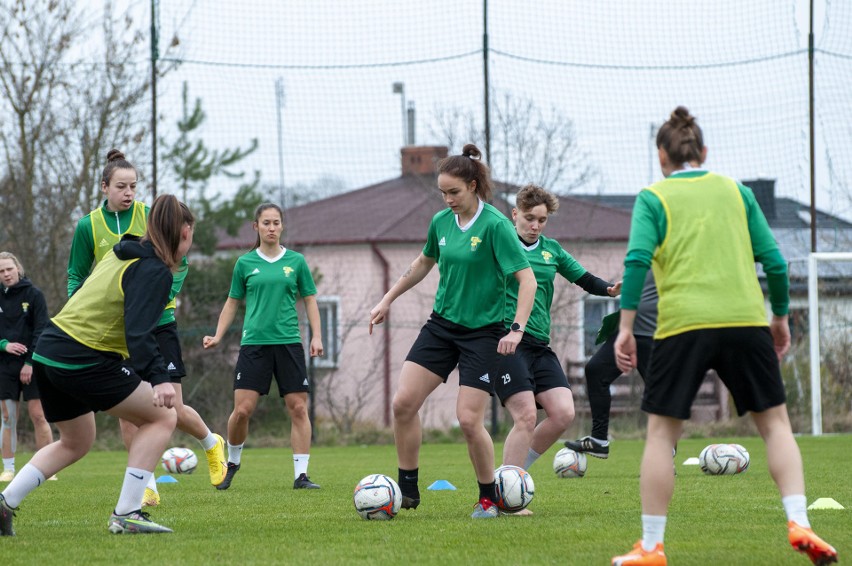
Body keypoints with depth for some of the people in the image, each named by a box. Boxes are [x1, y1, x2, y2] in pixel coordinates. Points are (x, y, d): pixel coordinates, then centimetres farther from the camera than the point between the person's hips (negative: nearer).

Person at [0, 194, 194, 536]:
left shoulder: (122, 255, 16)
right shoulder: (155, 271, -12)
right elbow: (138, 332, -24)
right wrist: (159, 379, -31)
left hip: (49, 350, 9)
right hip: (84, 362, -9)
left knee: (75, 443, 26)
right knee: (162, 417, 2)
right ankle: (126, 514, -4)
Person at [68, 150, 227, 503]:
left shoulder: (151, 217, -4)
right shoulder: (88, 226, 0)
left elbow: (179, 264, 3)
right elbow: (76, 276, 9)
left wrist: (163, 297, -12)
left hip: (158, 324, -1)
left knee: (172, 408, -5)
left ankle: (211, 444, 26)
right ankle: (147, 487, 5)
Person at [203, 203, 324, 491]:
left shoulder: (296, 261, 7)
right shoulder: (245, 263, 7)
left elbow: (310, 300, 11)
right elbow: (232, 303, 14)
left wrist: (316, 336, 0)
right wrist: (218, 336, 5)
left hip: (289, 342, 1)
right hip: (254, 343, -1)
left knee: (298, 408, -4)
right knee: (242, 409, -9)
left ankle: (301, 475, 0)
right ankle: (232, 462, 16)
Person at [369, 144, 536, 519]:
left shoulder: (495, 225, -16)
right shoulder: (441, 222, 4)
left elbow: (527, 279, -17)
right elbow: (424, 263, 23)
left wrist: (517, 329, -27)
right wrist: (387, 300, 25)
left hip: (482, 331, -6)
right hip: (442, 325, 6)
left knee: (469, 419, -12)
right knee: (403, 403, -4)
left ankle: (489, 498, 8)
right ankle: (407, 491, 9)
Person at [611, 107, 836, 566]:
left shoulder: (654, 198, 6)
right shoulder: (736, 192, 14)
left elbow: (637, 260, -8)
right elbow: (774, 261, 11)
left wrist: (626, 328, -8)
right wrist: (781, 318, 23)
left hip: (683, 324, -2)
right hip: (746, 321, 2)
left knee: (661, 430, 7)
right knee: (774, 421, 11)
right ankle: (798, 523, -5)